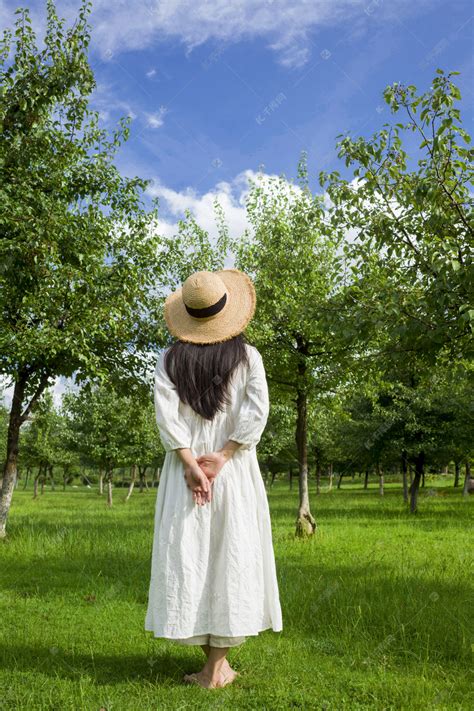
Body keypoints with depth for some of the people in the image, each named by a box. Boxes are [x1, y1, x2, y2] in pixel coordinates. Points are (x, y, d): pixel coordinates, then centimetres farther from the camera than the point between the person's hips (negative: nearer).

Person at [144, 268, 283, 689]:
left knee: (188, 557, 6)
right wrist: (222, 457, -12)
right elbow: (257, 410, -12)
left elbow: (166, 413, -9)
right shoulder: (246, 354, 1)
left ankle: (216, 664, 11)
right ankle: (216, 668, 10)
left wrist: (191, 463, -12)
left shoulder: (170, 358, 3)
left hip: (186, 470, 1)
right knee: (232, 558, 6)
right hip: (235, 471, 0)